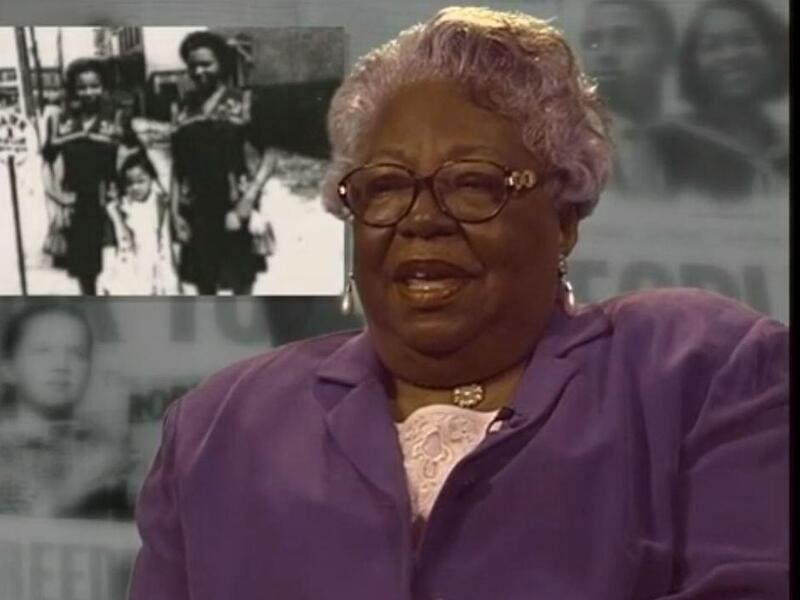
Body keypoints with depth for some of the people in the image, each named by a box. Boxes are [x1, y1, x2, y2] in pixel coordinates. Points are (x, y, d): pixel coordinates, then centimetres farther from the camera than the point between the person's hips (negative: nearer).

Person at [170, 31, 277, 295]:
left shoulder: (243, 103, -3)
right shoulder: (183, 110, 8)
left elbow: (269, 154, -5)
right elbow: (177, 165, 9)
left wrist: (249, 198, -15)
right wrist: (175, 211, 1)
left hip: (236, 209, -3)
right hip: (197, 214, 4)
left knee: (242, 288, 1)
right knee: (204, 289, 10)